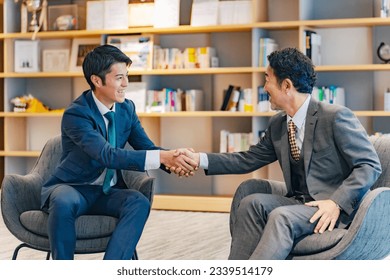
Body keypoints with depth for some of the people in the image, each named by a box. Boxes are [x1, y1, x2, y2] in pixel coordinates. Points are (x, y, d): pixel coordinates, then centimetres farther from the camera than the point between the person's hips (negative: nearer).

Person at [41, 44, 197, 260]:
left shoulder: (127, 108, 1)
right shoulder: (76, 114, -21)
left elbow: (147, 148, 1)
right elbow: (108, 155, -34)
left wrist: (173, 159, -24)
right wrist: (163, 157, -41)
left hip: (107, 191, 5)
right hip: (72, 188, -5)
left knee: (139, 202, -28)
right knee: (64, 202, -40)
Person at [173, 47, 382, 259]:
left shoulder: (336, 117, -13)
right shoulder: (277, 125, 9)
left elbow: (370, 165, -13)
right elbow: (248, 160, 17)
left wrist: (337, 202, -25)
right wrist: (199, 159, 7)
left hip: (338, 208, -7)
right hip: (300, 200, 7)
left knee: (281, 216, -31)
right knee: (250, 189, -14)